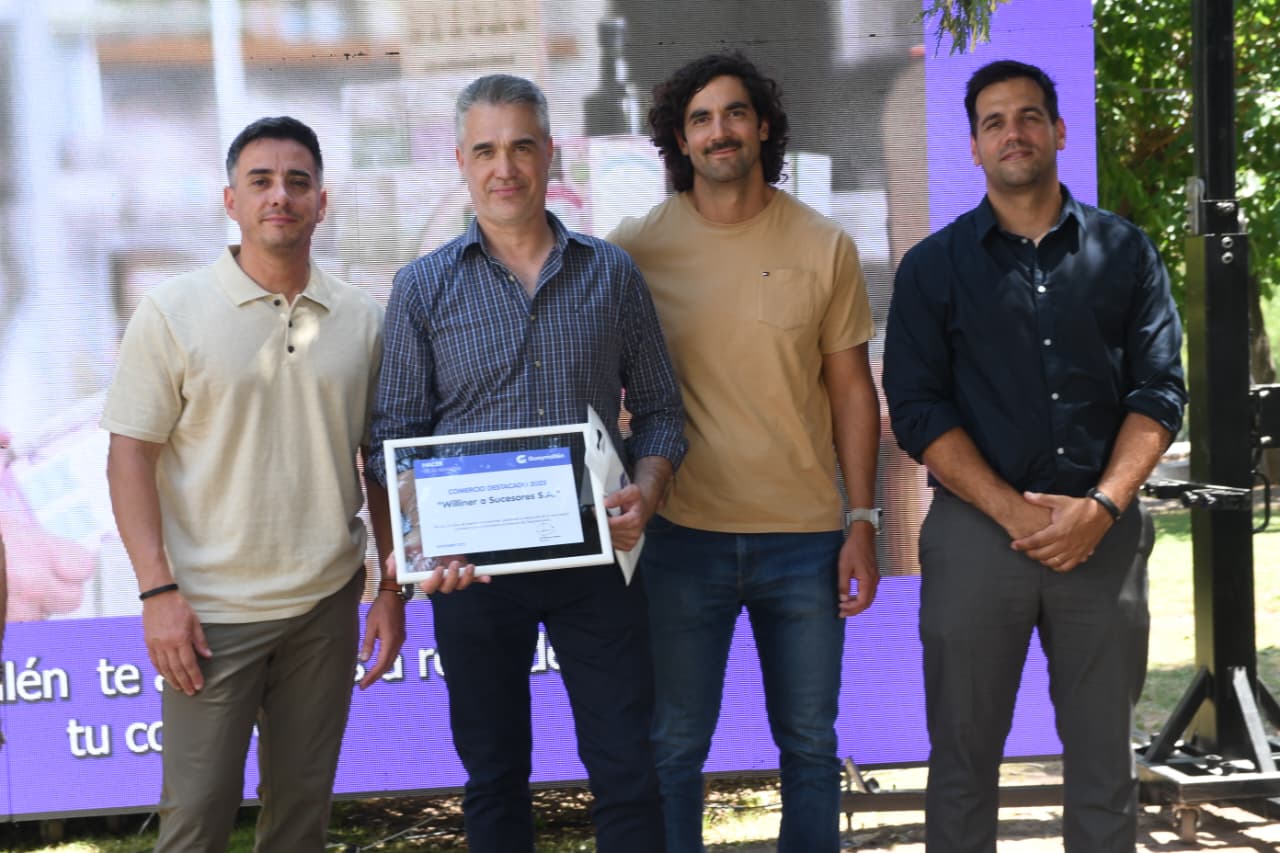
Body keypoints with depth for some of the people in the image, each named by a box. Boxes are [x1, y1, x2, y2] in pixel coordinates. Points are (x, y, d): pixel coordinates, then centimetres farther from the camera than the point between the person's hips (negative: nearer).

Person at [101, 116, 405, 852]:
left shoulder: (363, 320, 4)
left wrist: (394, 591, 5)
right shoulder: (174, 313, -3)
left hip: (327, 605, 3)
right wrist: (158, 591, -12)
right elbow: (130, 455, -5)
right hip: (212, 611, -2)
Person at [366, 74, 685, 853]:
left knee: (628, 768, 3)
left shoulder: (612, 274, 5)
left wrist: (647, 491, -11)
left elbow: (659, 408, 8)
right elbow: (396, 436, 0)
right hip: (474, 564, 0)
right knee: (495, 773, 13)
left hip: (597, 556, 0)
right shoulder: (423, 288, 2)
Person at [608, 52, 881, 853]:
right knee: (673, 747, 8)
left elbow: (851, 387, 4)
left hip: (804, 537, 1)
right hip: (682, 536, -1)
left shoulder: (824, 246, 1)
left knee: (810, 744, 12)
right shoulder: (636, 246, -2)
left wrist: (863, 521, 0)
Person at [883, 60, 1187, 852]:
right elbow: (918, 409, -4)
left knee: (1105, 757, 9)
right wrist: (1015, 513, -14)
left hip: (1105, 531, 1)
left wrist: (1101, 506, -13)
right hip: (977, 531, -1)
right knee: (964, 754, 7)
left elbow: (1158, 390, 2)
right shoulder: (934, 267, 4)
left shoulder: (1126, 251, 7)